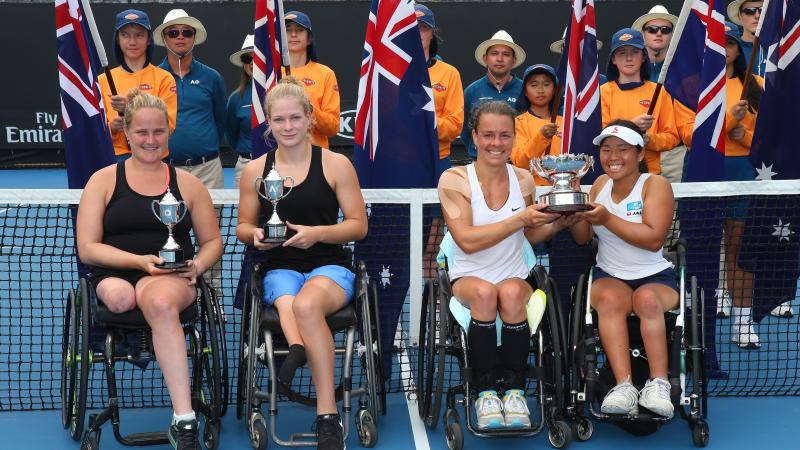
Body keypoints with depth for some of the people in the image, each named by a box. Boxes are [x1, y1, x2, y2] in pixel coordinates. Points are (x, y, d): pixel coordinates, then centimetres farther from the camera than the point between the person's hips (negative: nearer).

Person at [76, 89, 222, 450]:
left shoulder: (187, 183, 16)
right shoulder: (104, 180, 11)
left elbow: (212, 241, 20)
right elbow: (88, 249, 3)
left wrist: (197, 266, -5)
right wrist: (140, 261, -12)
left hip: (174, 278, -1)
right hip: (115, 275, 1)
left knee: (160, 300, -40)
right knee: (118, 298, -40)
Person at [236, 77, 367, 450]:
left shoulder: (336, 165, 2)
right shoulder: (255, 170, 8)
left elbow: (359, 225, 3)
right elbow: (243, 226, 18)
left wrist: (317, 233, -13)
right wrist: (255, 235, -7)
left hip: (330, 266, -3)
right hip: (280, 268, 3)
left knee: (307, 305, -36)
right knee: (287, 304, -36)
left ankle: (327, 416, -33)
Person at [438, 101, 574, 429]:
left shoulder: (523, 180, 4)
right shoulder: (455, 180, -7)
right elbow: (467, 241, -18)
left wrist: (558, 223, -4)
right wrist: (520, 218, -22)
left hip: (514, 276, 2)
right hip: (468, 277, -2)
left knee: (510, 292, -34)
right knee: (485, 292, -36)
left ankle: (515, 391, -22)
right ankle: (485, 393, -25)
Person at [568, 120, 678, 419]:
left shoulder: (655, 184, -5)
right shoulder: (600, 184, 11)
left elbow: (654, 239, -19)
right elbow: (583, 237, 10)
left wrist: (607, 219, -24)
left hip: (655, 278, -2)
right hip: (609, 276, 3)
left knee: (647, 299, -37)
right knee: (610, 298, -33)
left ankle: (658, 384, -35)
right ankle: (624, 386, -42)